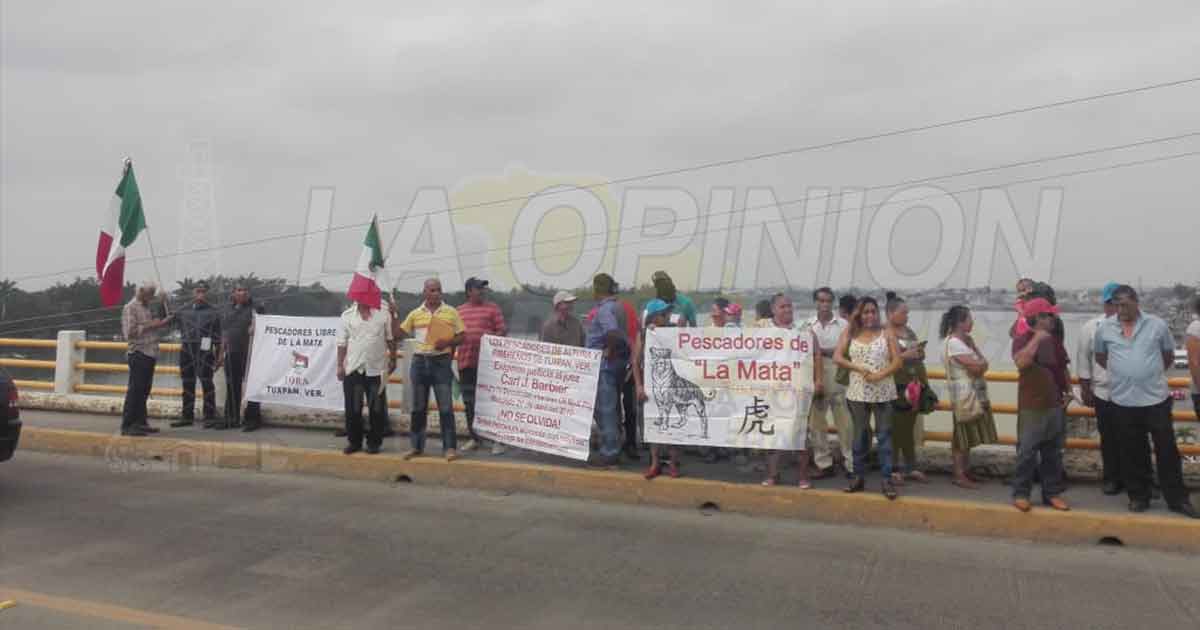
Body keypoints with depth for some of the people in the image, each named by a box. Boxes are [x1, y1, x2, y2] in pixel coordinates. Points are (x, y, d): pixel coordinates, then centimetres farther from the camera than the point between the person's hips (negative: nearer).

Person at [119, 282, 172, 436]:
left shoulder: (146, 308, 19)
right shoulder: (130, 308, -7)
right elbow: (130, 331, -16)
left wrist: (161, 323, 9)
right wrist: (150, 326, -16)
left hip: (150, 354, 9)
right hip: (139, 354, -8)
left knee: (144, 391, 11)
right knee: (135, 390, -8)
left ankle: (141, 422, 17)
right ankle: (127, 425, -5)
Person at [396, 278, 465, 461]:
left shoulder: (451, 312, 2)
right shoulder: (415, 314, 8)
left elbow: (462, 336, 3)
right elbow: (400, 333, 10)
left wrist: (448, 342, -14)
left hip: (441, 361, -3)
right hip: (420, 361, 3)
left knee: (446, 407, -4)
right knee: (418, 407, 10)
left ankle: (450, 447, 1)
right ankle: (416, 446, 20)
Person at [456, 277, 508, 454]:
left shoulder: (492, 308, 2)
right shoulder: (459, 311, 13)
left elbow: (502, 332, -1)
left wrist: (491, 336, -21)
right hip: (466, 362, 4)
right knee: (469, 402, 11)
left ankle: (498, 440, 0)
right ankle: (474, 438, 23)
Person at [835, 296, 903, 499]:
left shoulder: (886, 334, 1)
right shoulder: (850, 333, 5)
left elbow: (898, 361, -4)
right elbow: (837, 357, -3)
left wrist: (879, 375, -17)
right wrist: (858, 369, -15)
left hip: (883, 393, -2)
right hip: (858, 392, 2)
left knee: (884, 435, -1)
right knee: (860, 435, 11)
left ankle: (887, 480, 2)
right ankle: (859, 477, 20)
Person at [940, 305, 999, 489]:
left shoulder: (965, 340, 13)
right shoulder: (954, 343, -17)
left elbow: (982, 365, 6)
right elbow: (978, 366, -20)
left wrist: (978, 366, -13)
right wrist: (981, 364, 0)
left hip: (974, 393, 9)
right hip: (964, 394, -9)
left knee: (969, 435, 13)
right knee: (963, 435, -4)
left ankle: (966, 471, 21)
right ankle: (959, 476, 1)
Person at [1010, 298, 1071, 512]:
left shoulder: (1054, 341, 10)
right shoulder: (1022, 340, -11)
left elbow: (1063, 368, 19)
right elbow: (1021, 362, -31)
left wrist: (1068, 391, 7)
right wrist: (1037, 339, -27)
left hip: (1055, 406, 6)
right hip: (1031, 408, -6)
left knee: (1053, 453, 12)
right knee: (1027, 452, -3)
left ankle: (1052, 493, 21)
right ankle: (1020, 494, 6)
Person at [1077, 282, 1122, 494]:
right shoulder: (1091, 327, -1)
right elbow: (1083, 360, 1)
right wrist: (1085, 390, 0)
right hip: (1104, 393, 0)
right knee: (1109, 439, 9)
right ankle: (1112, 478, 23)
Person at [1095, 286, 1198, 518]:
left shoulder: (1157, 325, -2)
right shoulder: (1104, 329, 0)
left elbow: (1169, 356, 11)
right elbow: (1100, 357, 15)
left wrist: (1153, 374, 11)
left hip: (1156, 399, -1)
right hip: (1123, 401, 1)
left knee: (1167, 450, 6)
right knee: (1133, 453, 10)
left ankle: (1177, 499, 18)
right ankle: (1138, 496, 23)